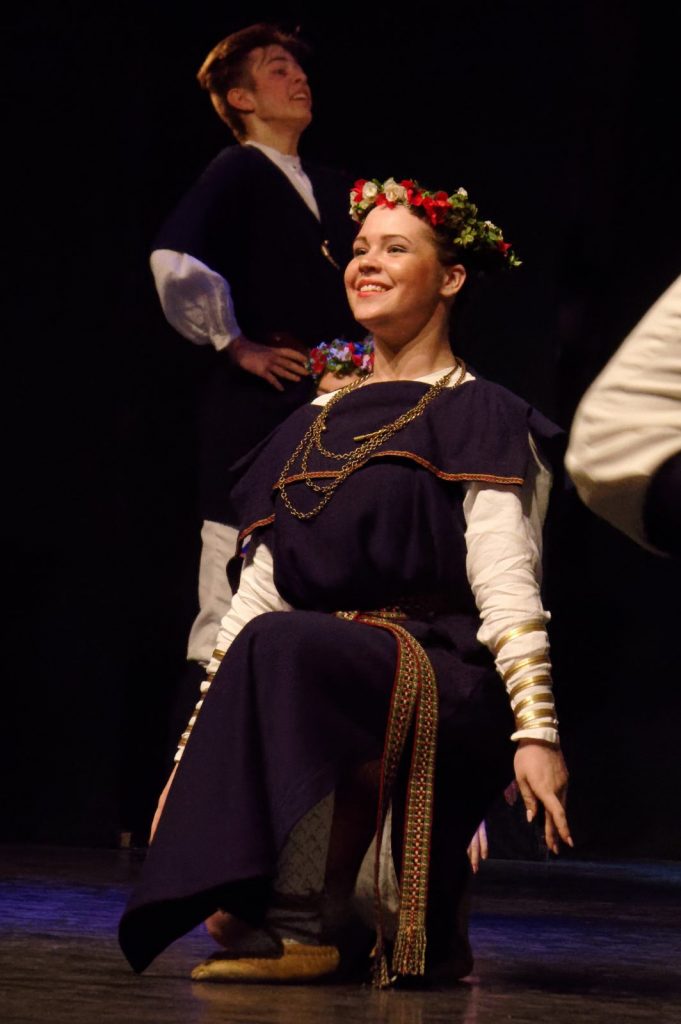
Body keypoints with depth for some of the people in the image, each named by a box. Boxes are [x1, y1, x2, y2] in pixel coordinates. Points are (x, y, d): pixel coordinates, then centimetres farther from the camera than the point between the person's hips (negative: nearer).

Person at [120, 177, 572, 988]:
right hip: (322, 678, 6)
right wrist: (199, 739, 9)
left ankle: (296, 922, -34)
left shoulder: (479, 420, 5)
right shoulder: (315, 429, 23)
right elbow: (259, 591, 18)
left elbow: (506, 587, -7)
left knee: (283, 649, -34)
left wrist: (536, 732, -18)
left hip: (447, 686, -6)